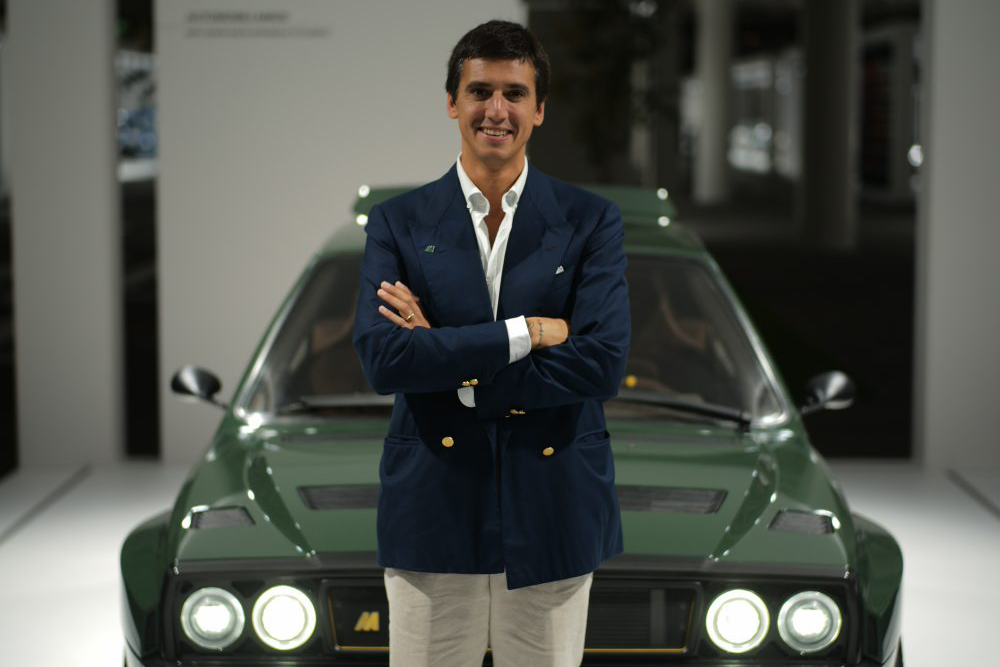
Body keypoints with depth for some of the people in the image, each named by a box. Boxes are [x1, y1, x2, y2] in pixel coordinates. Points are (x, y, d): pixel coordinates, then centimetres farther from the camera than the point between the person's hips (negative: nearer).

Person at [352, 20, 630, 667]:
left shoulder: (592, 221, 1)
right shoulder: (398, 223, 2)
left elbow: (603, 362, -13)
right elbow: (382, 359, -13)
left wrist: (448, 361, -14)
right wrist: (526, 332, -17)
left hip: (553, 511, 0)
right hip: (433, 511, 0)